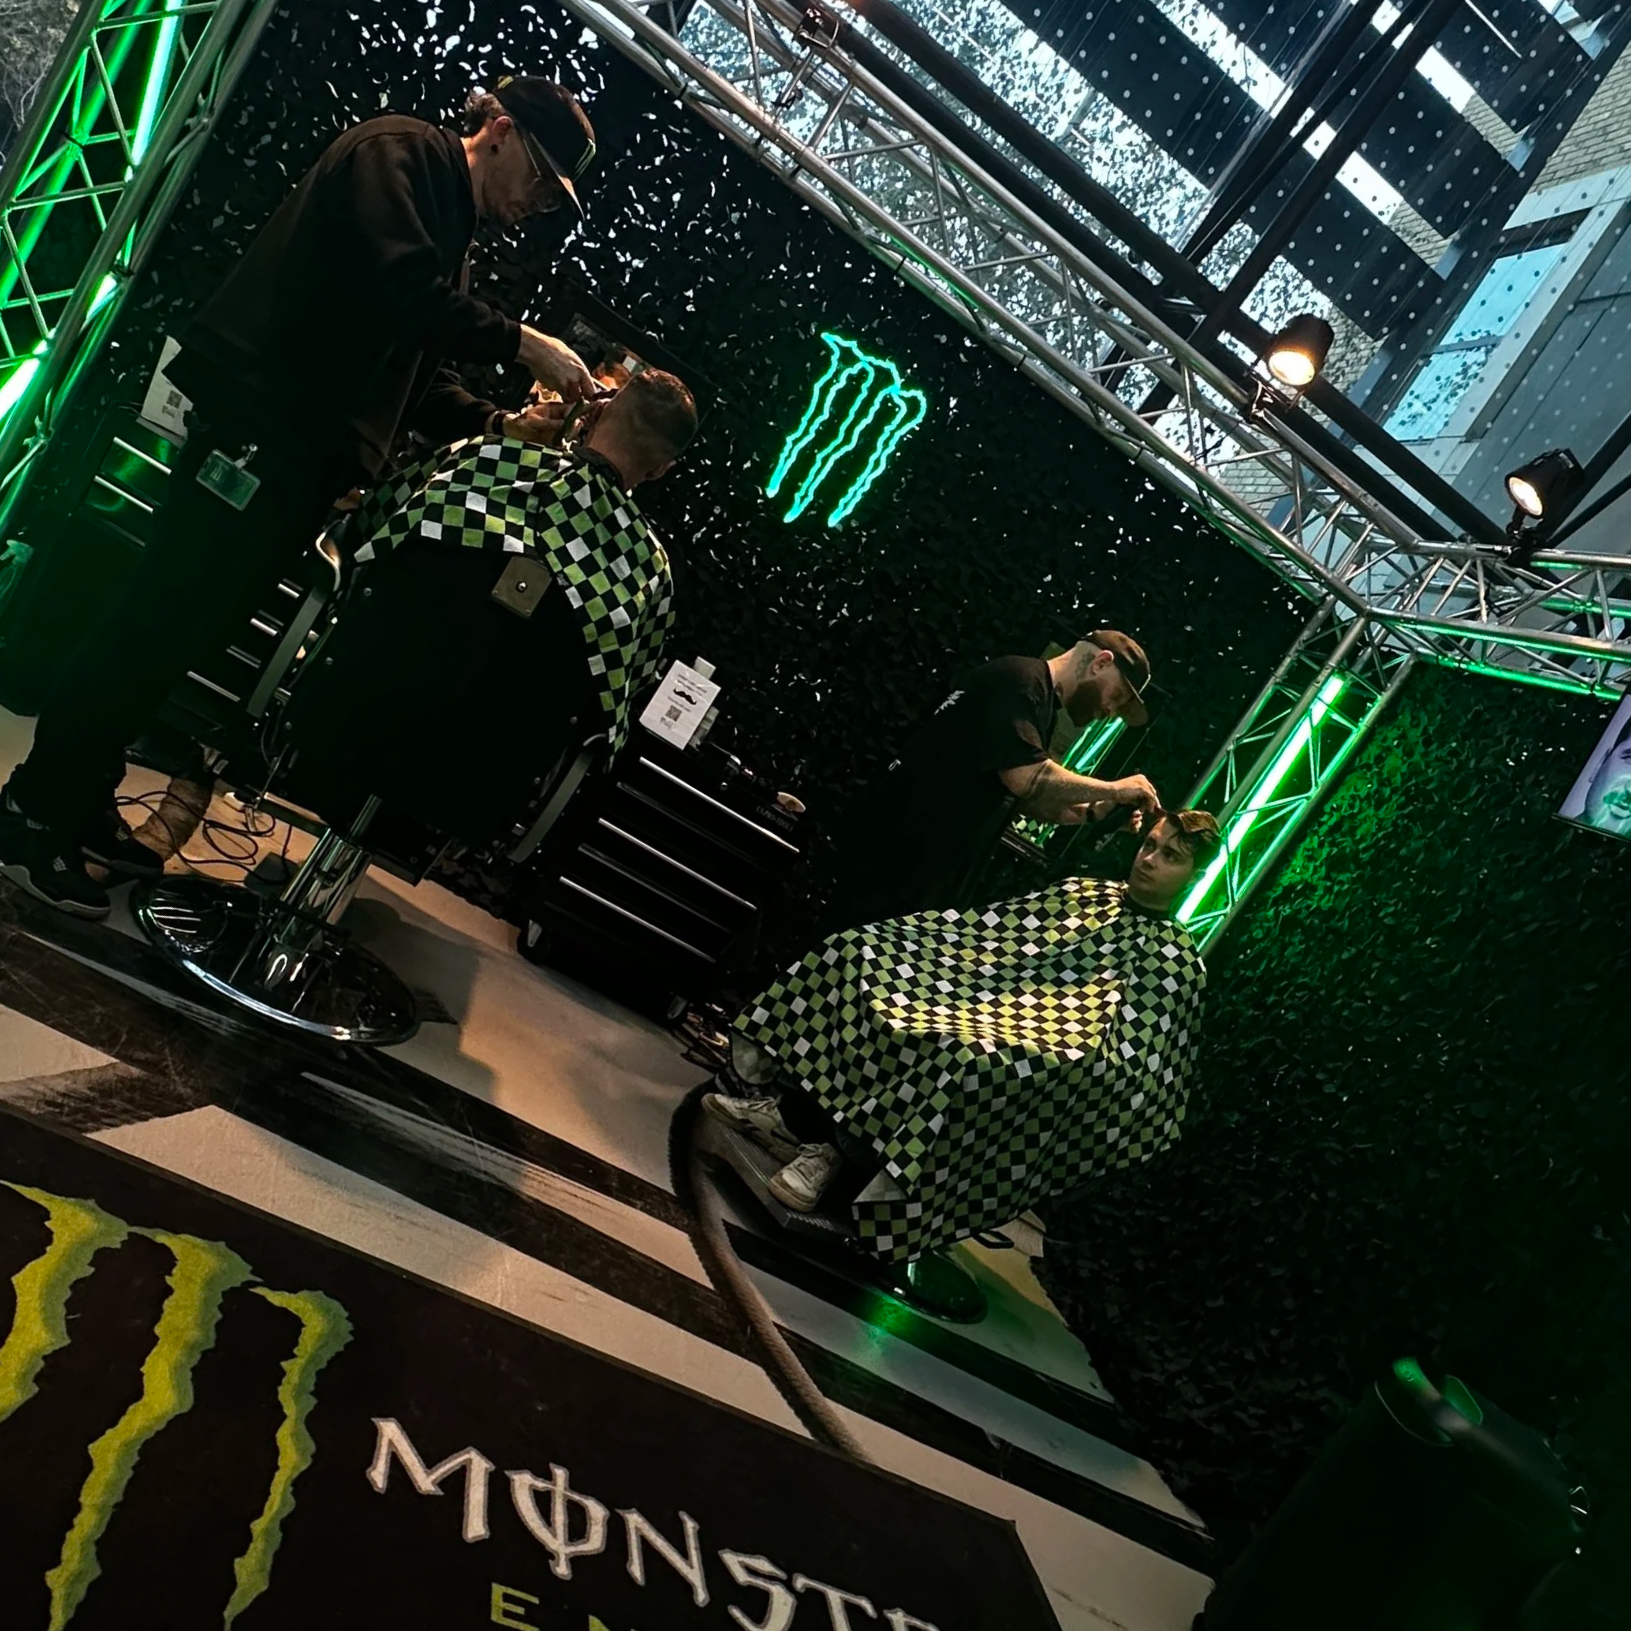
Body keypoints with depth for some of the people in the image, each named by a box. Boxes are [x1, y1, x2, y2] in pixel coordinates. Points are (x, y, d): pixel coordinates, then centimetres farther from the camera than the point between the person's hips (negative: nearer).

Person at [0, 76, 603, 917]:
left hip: (305, 457, 9)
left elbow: (415, 375, 21)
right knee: (160, 625, -6)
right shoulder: (399, 152, -2)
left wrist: (501, 424, 9)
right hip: (260, 428, -9)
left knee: (185, 630, 11)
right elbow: (400, 287, -20)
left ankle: (78, 804, 20)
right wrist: (521, 342, -13)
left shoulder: (450, 221, 25)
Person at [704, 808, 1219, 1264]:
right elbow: (994, 938, 16)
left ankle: (835, 1151, -21)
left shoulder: (1174, 962, -1)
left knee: (961, 1060, -41)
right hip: (992, 1011, 7)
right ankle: (793, 1112, -10)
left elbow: (1131, 1061, -11)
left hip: (1051, 1065, -6)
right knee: (861, 952, -9)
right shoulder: (1086, 895, 16)